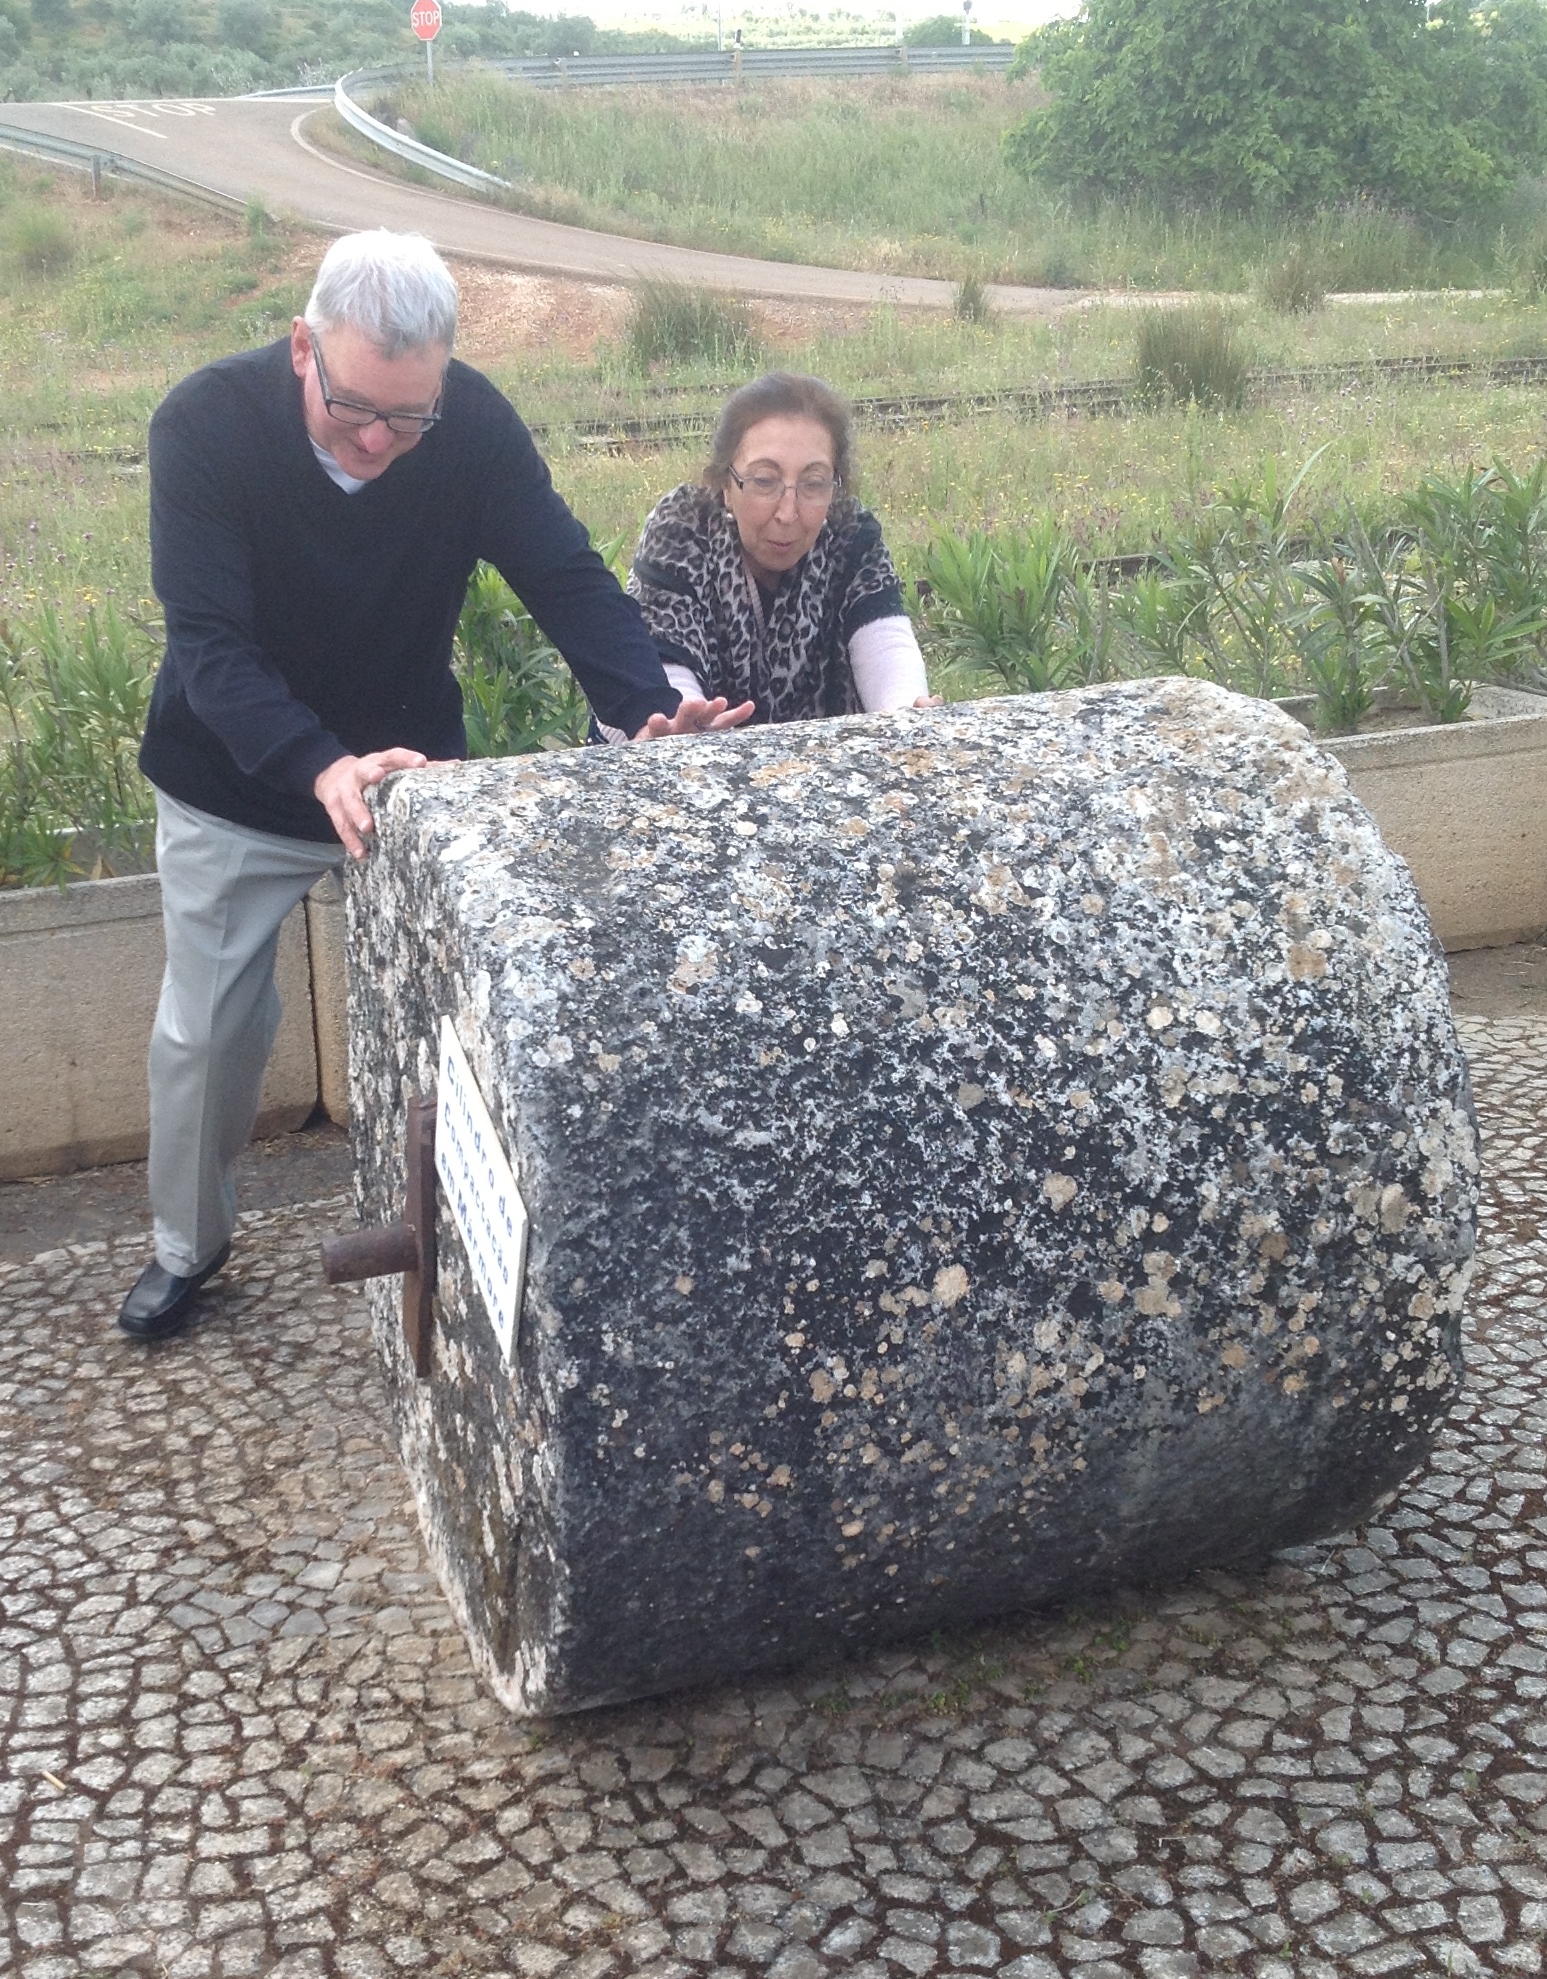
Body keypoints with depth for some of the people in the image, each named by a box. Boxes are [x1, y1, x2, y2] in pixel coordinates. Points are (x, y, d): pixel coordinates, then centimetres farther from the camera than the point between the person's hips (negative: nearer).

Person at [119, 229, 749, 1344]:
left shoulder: (474, 424, -20)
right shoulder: (207, 425, -27)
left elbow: (566, 576, -22)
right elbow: (210, 643, -33)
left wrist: (650, 708, -41)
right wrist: (325, 769, -50)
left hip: (411, 769, 2)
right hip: (237, 788, -1)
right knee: (208, 1031, 9)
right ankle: (189, 1245, 32)